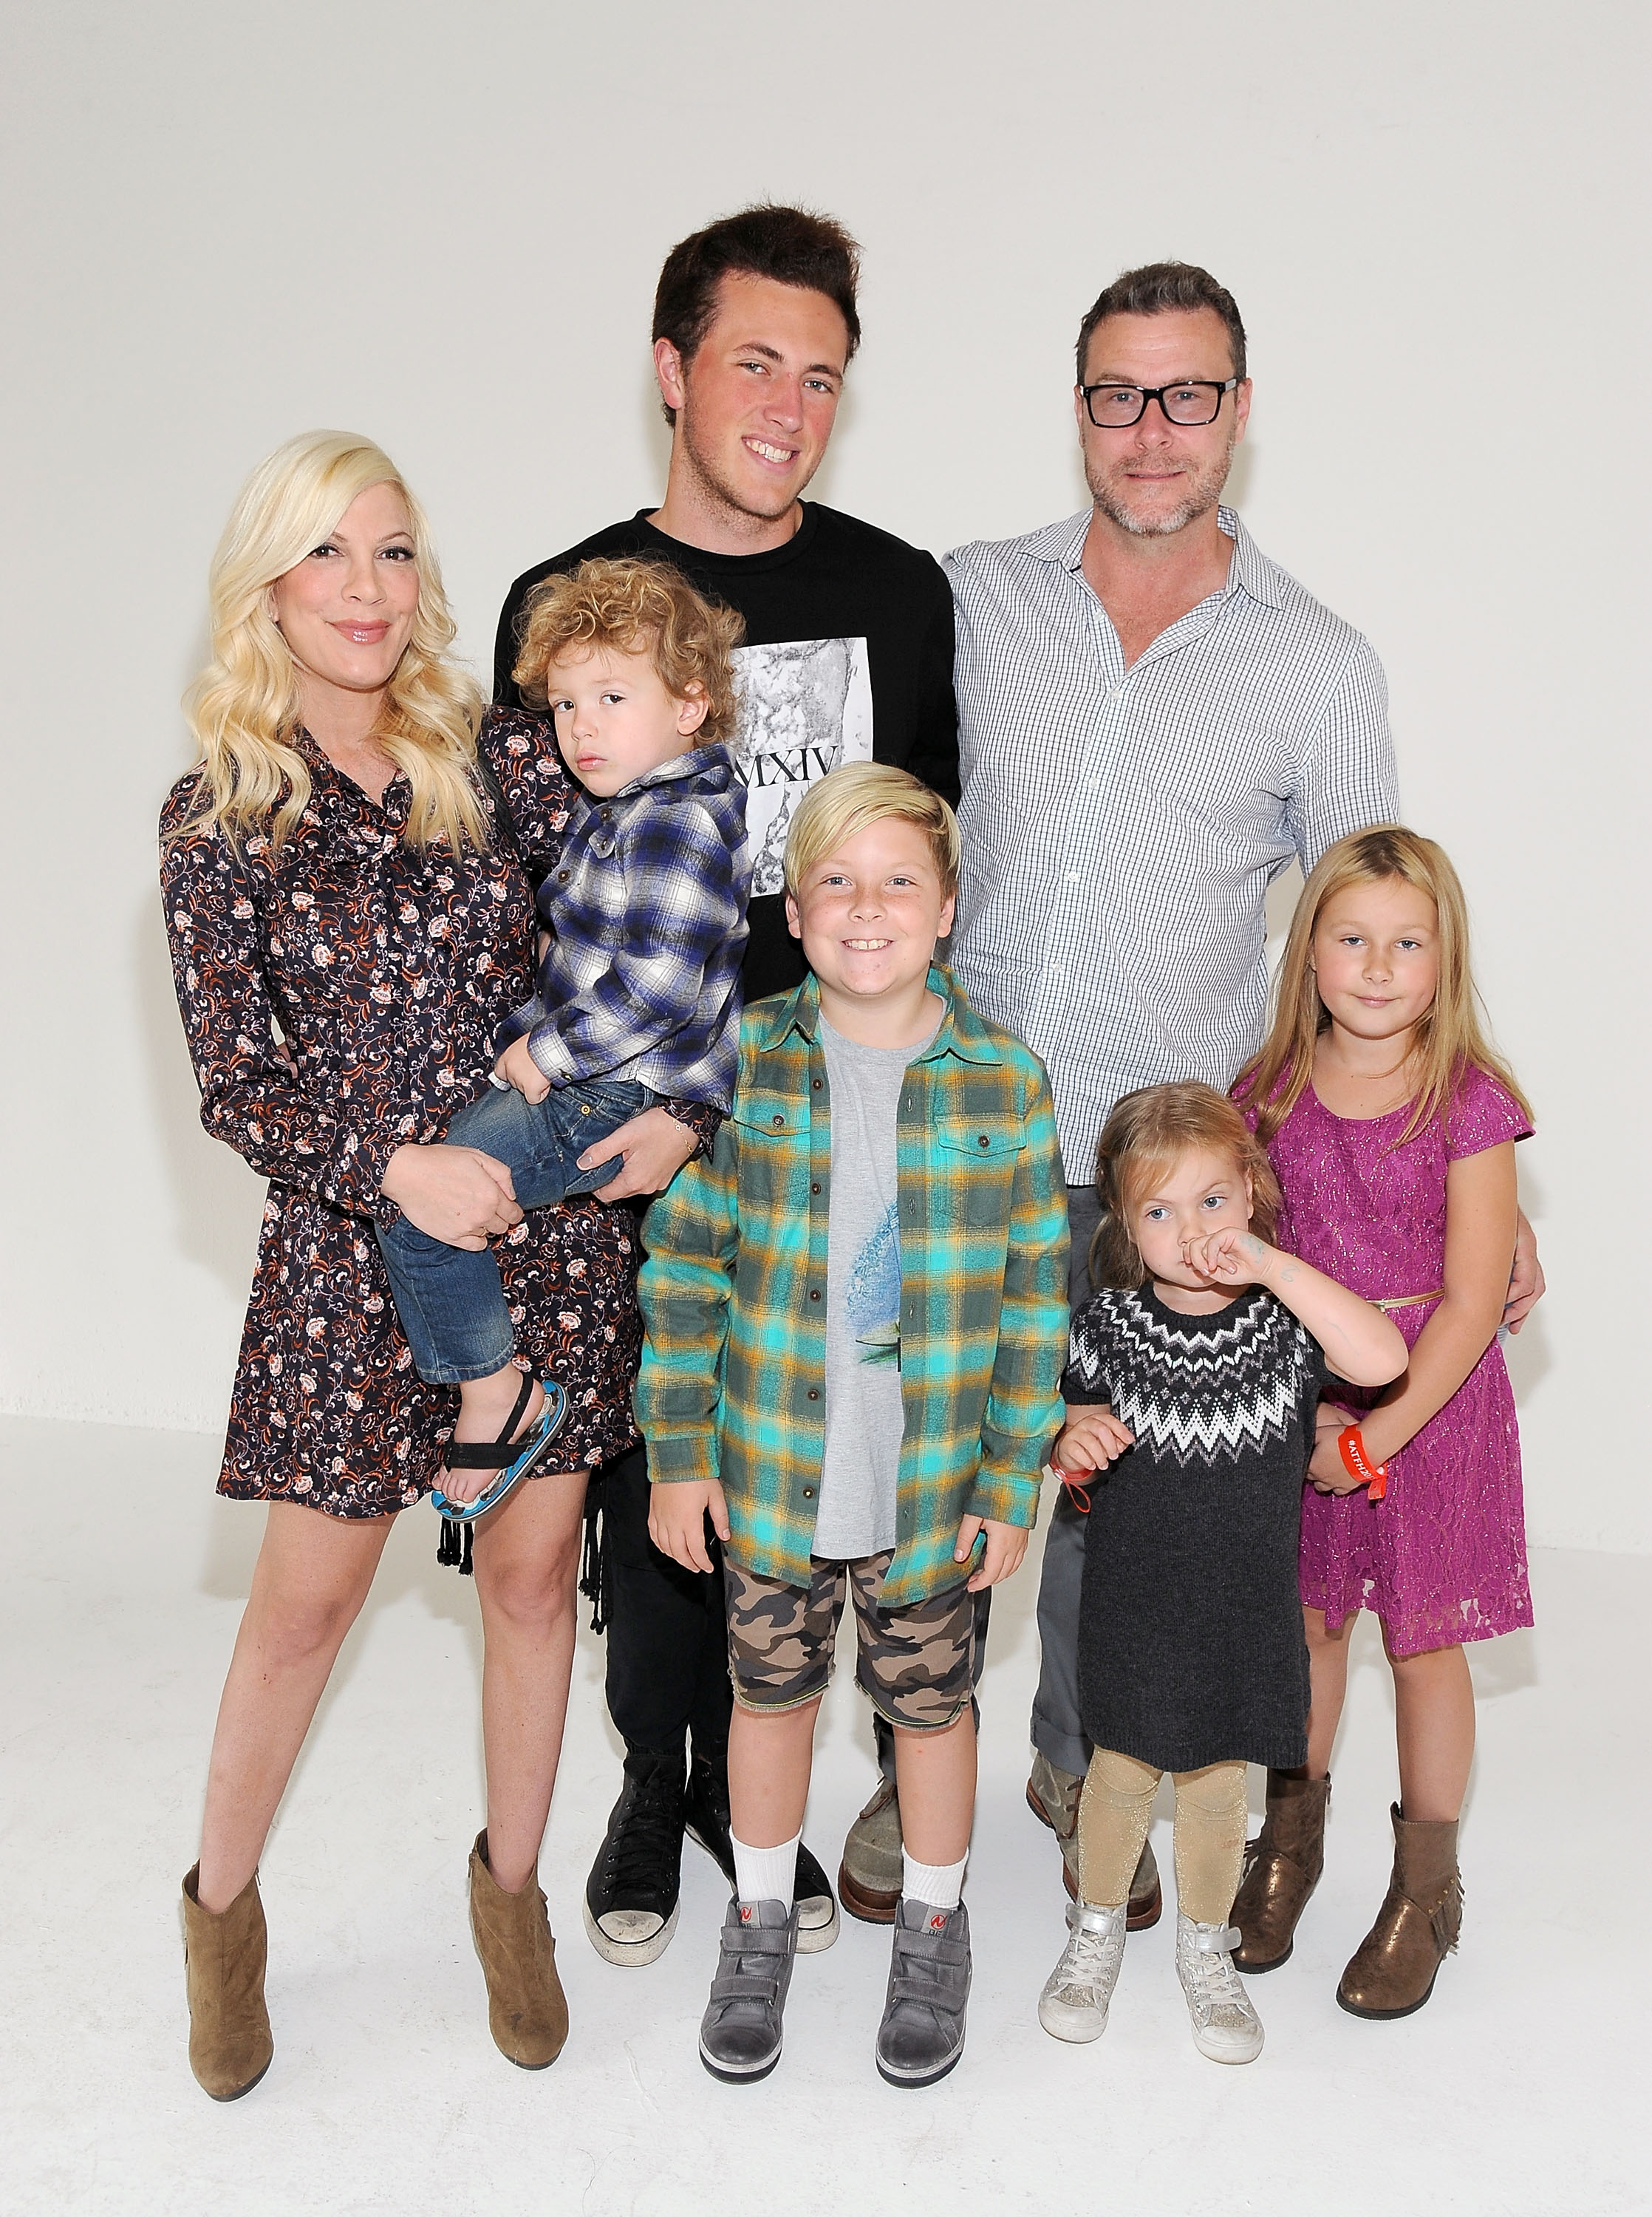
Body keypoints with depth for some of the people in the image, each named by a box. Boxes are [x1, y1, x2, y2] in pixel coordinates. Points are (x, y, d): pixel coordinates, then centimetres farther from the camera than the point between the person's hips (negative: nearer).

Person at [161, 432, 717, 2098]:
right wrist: (395, 1166, -21)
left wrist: (681, 1108, -12)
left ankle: (509, 1884, 37)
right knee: (307, 1599, 10)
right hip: (349, 1246, -1)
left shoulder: (494, 758, -1)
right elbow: (234, 1085, -6)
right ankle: (222, 1909, 36)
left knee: (531, 1574, 13)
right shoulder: (217, 818, -4)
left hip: (550, 1229, 2)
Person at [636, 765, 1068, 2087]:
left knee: (929, 1704, 17)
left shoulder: (1004, 1079, -9)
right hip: (768, 1473, 1)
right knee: (771, 1693, 18)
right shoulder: (743, 1063, -7)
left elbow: (1035, 1292, -5)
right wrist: (678, 1454, -3)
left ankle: (933, 1927, 42)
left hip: (933, 1484, 0)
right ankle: (763, 1920, 42)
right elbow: (684, 1268, -3)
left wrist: (1010, 1483, -5)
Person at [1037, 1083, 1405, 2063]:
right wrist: (1071, 1441, -18)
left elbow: (1383, 1362, -31)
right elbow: (1072, 1425, 6)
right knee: (1123, 1769, 13)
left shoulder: (1287, 1318, -12)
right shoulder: (1107, 1327, -9)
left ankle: (1207, 1947, 40)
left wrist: (1271, 1264, -34)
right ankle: (1098, 1929, 39)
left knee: (1219, 1781, 14)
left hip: (1249, 1605, 0)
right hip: (1133, 1602, 0)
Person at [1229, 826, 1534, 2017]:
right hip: (1295, 1399, 3)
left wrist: (1373, 1437, -15)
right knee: (1306, 1618, 15)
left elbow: (1470, 1305, -13)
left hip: (1432, 1405, -3)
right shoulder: (1273, 1093, -3)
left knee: (1425, 1640, 9)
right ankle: (1291, 1842, 37)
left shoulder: (1469, 1104, -13)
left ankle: (1427, 1888, 28)